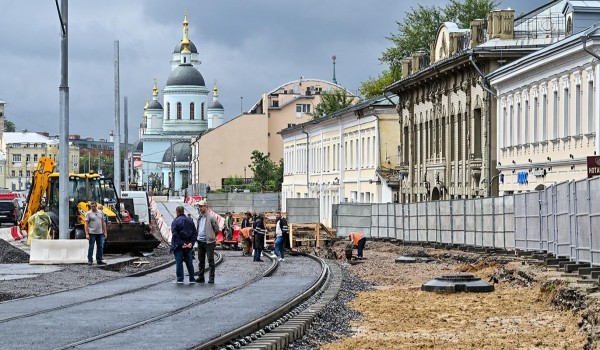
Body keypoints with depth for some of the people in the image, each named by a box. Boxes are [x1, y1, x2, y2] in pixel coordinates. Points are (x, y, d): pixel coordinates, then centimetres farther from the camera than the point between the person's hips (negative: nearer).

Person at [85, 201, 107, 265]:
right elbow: (86, 224, -7)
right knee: (91, 247, -2)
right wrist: (87, 234, -15)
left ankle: (99, 260, 13)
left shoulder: (100, 213, 10)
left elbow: (103, 223, 14)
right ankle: (89, 260, 4)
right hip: (92, 233, -5)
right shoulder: (88, 213, -3)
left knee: (100, 247, 6)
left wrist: (105, 232, 8)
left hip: (100, 233, 5)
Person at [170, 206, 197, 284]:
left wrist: (181, 244, -16)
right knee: (189, 262, 11)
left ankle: (180, 279, -3)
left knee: (179, 262, -1)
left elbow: (175, 235, -17)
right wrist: (191, 243, -2)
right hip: (188, 246, 5)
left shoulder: (175, 221, -9)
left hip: (178, 246, -5)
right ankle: (192, 279, 13)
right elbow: (195, 233, 6)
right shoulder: (190, 221, 9)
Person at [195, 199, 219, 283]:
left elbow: (216, 229, -3)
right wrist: (198, 236, 14)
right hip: (200, 241, 7)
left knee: (210, 260, -2)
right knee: (201, 260, 10)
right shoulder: (199, 217, 12)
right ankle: (201, 277, 17)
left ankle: (211, 278, 1)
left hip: (209, 241, -7)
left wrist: (212, 236, 6)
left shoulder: (211, 217, -10)